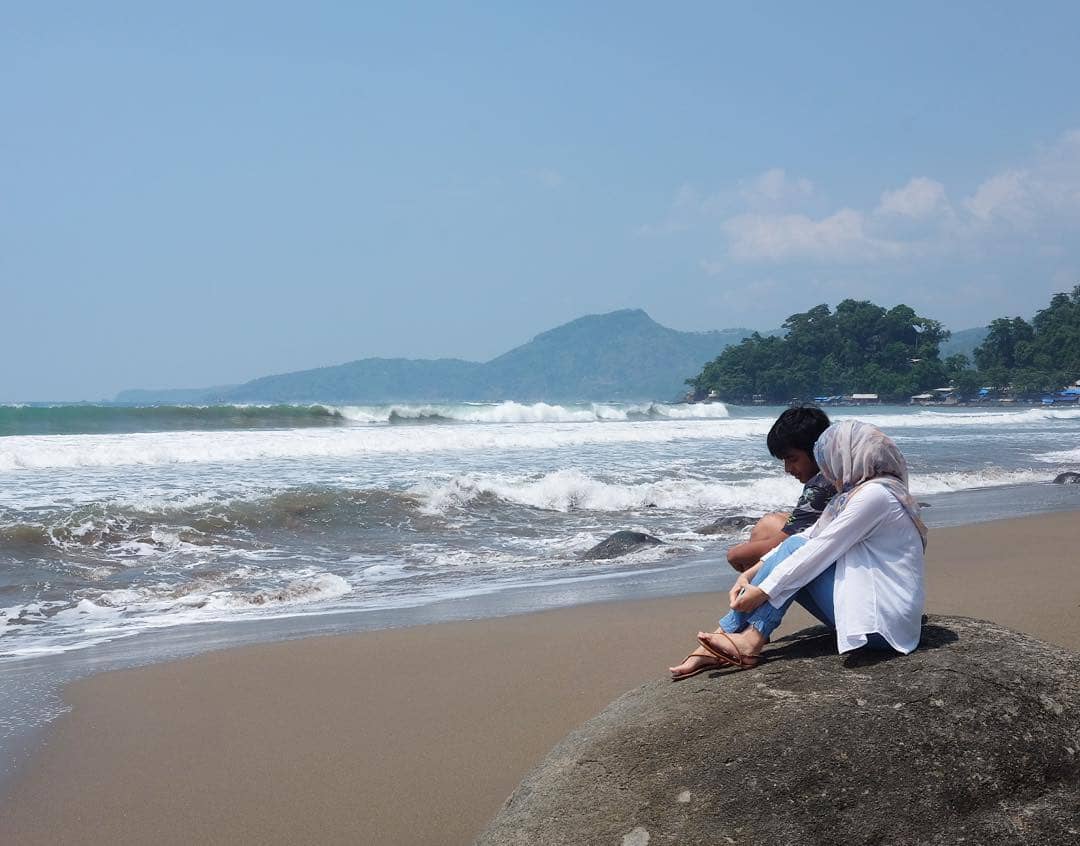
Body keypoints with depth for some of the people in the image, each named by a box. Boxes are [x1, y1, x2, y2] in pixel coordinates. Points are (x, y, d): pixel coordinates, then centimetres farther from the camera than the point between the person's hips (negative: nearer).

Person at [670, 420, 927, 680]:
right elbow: (809, 538, 13)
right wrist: (750, 575, 4)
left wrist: (763, 590, -15)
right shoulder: (855, 492, 15)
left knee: (796, 550, -12)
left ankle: (751, 639, -14)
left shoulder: (874, 494, -15)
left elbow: (820, 551, -18)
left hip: (883, 618, -9)